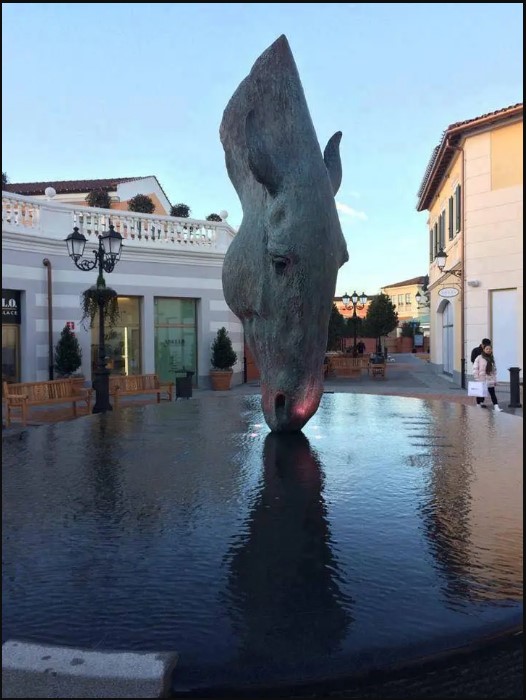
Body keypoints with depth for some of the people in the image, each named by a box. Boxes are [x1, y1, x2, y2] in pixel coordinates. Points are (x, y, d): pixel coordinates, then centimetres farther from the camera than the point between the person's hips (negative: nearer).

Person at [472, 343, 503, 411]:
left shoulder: (492, 358, 11)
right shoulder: (479, 358, -5)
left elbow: (494, 370, 14)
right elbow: (475, 369, -7)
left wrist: (495, 379, 11)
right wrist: (477, 378, -12)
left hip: (490, 380, 3)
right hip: (481, 380, -3)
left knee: (492, 393, -4)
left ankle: (496, 406, -9)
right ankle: (479, 404, 22)